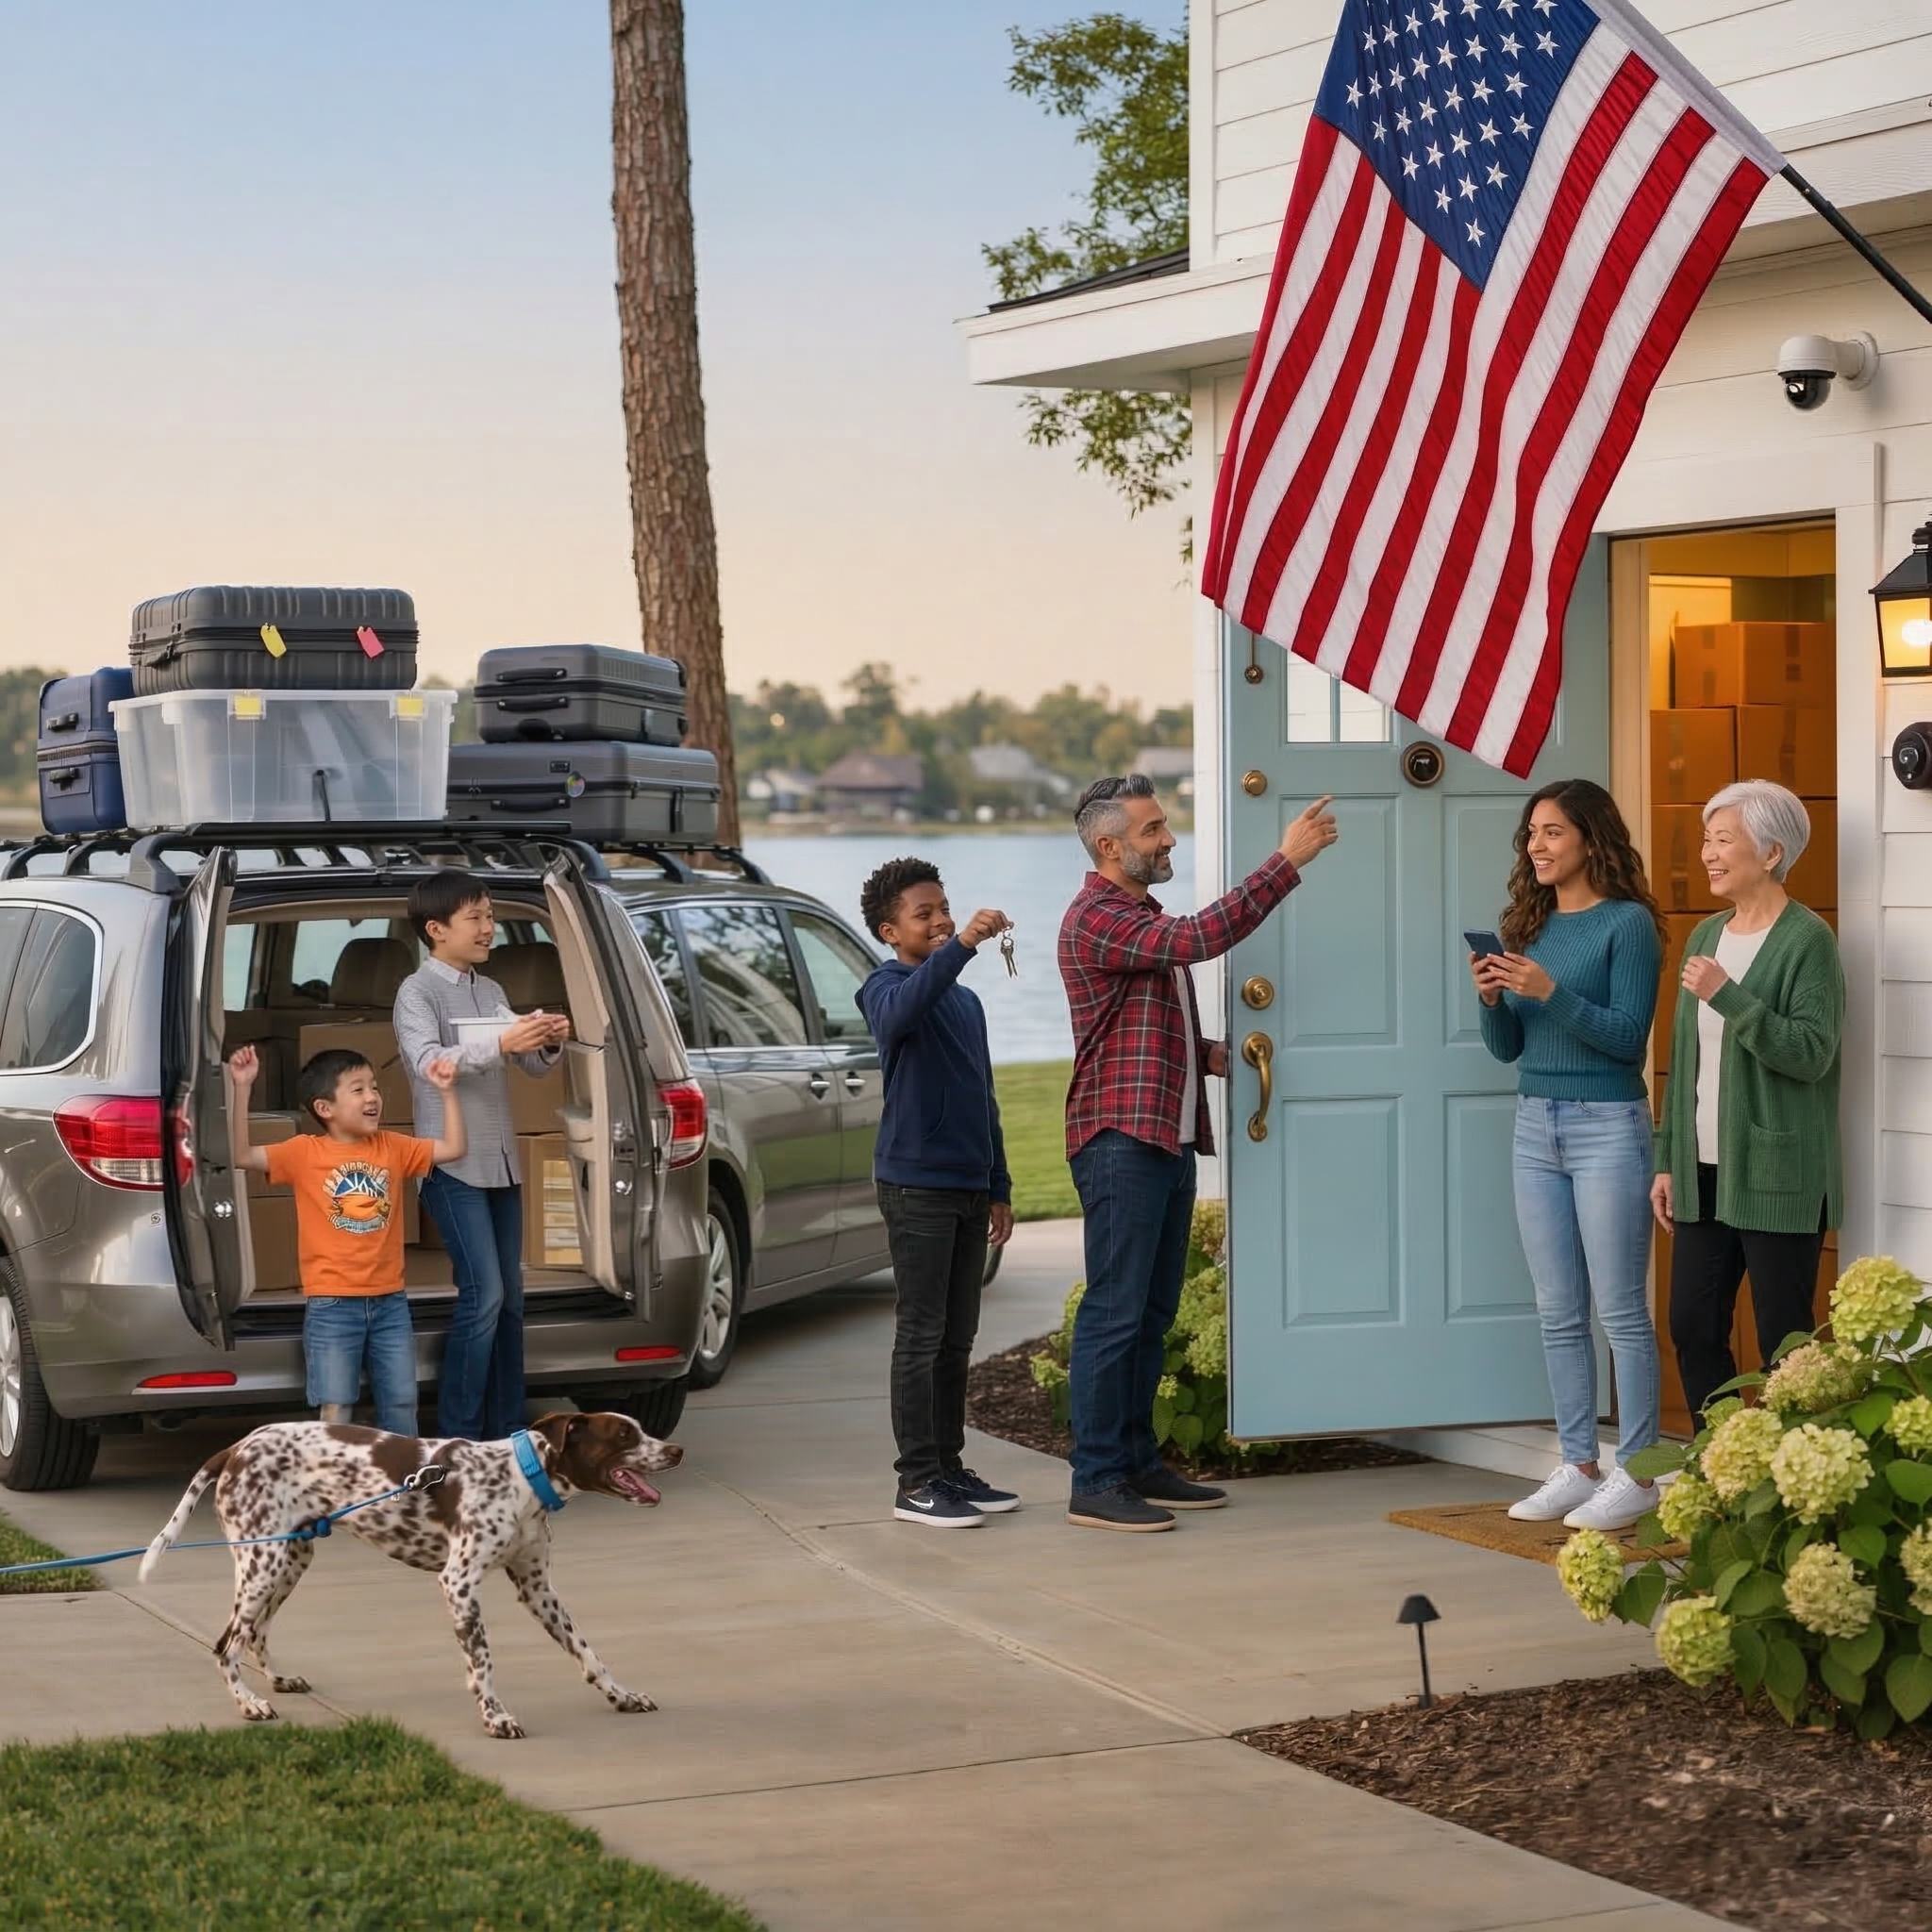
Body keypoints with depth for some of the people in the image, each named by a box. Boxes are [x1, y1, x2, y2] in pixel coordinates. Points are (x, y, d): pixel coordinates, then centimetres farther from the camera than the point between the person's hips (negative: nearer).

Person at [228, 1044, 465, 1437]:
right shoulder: (305, 1153, -6)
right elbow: (241, 1155, -14)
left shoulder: (392, 1148, 6)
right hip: (332, 1305, -4)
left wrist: (448, 1092, 0)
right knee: (336, 1412, -3)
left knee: (401, 1405, 10)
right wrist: (242, 1089, -21)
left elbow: (453, 1148, 8)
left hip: (389, 1301, 4)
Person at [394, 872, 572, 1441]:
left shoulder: (491, 992, 14)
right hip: (452, 1165, -8)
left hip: (501, 1163, 8)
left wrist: (548, 1043, -8)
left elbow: (531, 1065, 15)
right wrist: (500, 1044, -34)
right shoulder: (418, 993, -7)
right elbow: (427, 1063, -23)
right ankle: (458, 1437, -10)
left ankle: (507, 1432, 14)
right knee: (483, 1295, -15)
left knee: (509, 1298, 8)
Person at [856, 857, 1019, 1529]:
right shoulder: (887, 988, -6)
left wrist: (999, 1188, 19)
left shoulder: (966, 1001, 18)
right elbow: (904, 1008, -33)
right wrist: (962, 945, -44)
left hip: (969, 1188, 8)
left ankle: (949, 1467, 17)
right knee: (921, 1335, -6)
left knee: (957, 1336, 11)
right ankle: (916, 1482, -4)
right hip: (916, 1184, -8)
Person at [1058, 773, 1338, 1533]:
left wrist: (1206, 1054, 10)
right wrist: (1287, 861, -26)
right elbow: (1198, 939, -27)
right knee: (1114, 1312, -8)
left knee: (1152, 1313, 12)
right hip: (1120, 1138, -10)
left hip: (1170, 1140, 10)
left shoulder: (1145, 917, 21)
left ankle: (1138, 1464, 19)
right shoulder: (1095, 919, -13)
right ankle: (1096, 1483, -6)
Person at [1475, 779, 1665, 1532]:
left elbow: (1628, 1035, -14)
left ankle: (1636, 1475, 3)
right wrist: (1491, 998, -8)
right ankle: (1578, 1466, 15)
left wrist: (1550, 993, -23)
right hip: (1535, 1129, 7)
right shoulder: (1530, 924, 11)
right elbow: (1506, 1047, 12)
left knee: (1620, 1311, -2)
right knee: (1559, 1313, 9)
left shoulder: (1626, 923, -7)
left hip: (1607, 1127, -7)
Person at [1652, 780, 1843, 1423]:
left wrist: (1728, 997, -24)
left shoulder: (1807, 940, -8)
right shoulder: (1706, 936, 14)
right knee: (1692, 1328, 8)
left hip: (1776, 1177, -7)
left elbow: (1812, 1052, -17)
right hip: (1704, 1173, 7)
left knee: (1784, 1342, -2)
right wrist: (1668, 1160, 15)